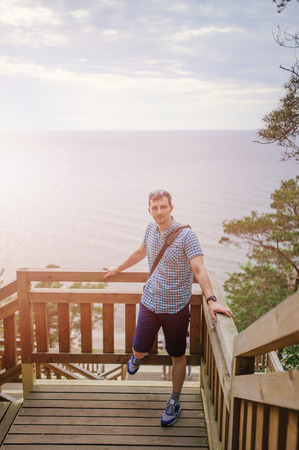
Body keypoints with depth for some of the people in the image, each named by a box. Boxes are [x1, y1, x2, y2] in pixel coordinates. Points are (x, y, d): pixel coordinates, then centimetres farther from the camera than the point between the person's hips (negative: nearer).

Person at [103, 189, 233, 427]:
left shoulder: (186, 235, -17)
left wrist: (211, 300, -39)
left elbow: (199, 269, -26)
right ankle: (137, 358, 50)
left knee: (178, 356, 10)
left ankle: (175, 402, 30)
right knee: (139, 350, 11)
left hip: (176, 307, -4)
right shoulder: (151, 229, 1)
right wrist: (118, 269, 31)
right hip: (150, 301, 4)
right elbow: (141, 252, 20)